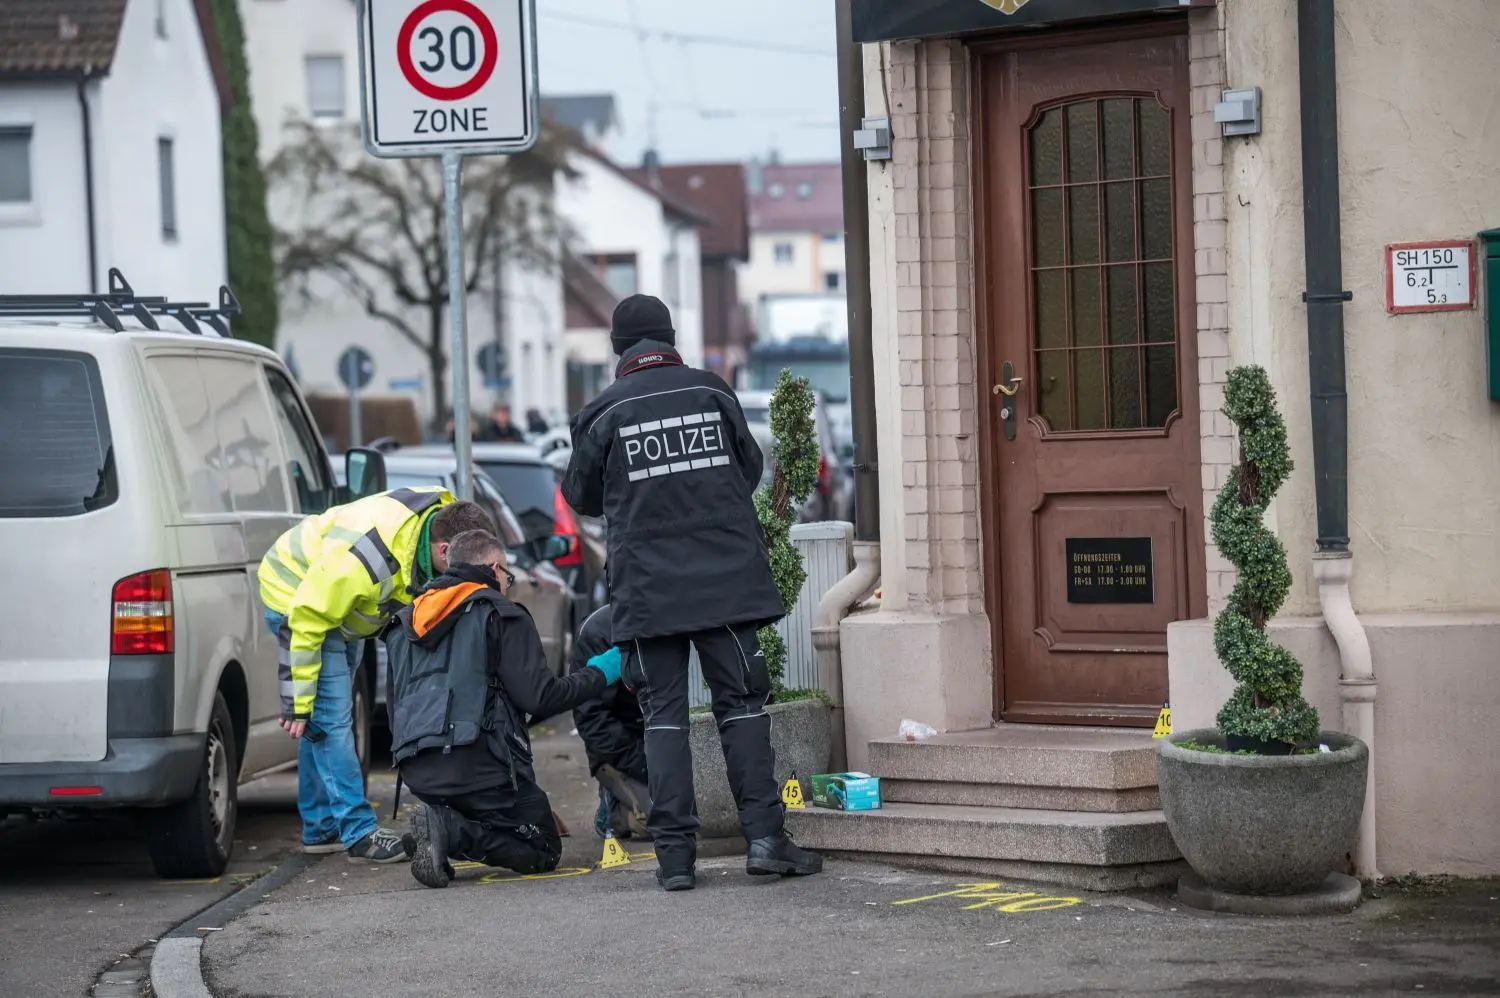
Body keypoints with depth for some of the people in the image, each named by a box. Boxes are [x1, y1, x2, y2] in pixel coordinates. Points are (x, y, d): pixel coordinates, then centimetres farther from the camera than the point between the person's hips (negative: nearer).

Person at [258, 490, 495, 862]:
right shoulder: (369, 557, -41)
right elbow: (306, 620, -33)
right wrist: (298, 702, -28)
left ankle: (320, 828, 22)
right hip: (297, 595, -9)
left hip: (338, 604, 9)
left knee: (324, 721, 15)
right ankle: (360, 834, -12)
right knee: (329, 719, -14)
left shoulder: (441, 520, -17)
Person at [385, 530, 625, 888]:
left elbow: (396, 708, 23)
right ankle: (452, 831, -18)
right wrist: (600, 674, 6)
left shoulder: (404, 623, 21)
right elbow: (538, 697, -7)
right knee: (543, 851, 6)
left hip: (416, 770, 6)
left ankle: (442, 823, -8)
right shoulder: (502, 615, 1)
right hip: (477, 762, -6)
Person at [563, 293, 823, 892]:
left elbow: (581, 498, 10)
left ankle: (675, 853, 0)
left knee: (663, 715, 3)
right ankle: (763, 836, 0)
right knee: (742, 703, 7)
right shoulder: (713, 393, 3)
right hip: (727, 579, 1)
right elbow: (751, 469, 16)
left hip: (646, 589, -1)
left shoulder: (603, 415, -2)